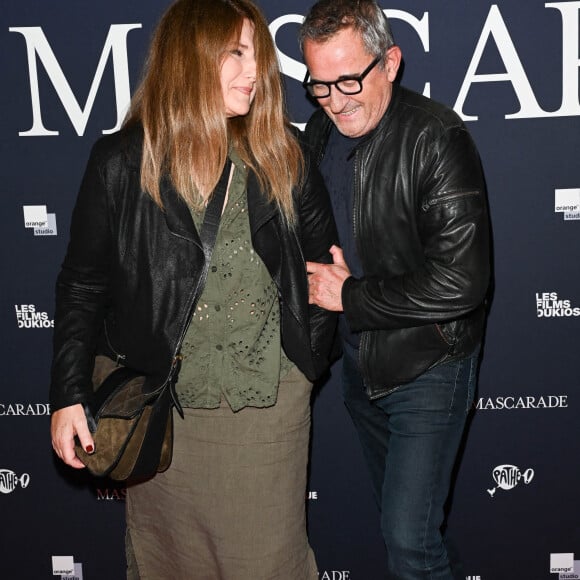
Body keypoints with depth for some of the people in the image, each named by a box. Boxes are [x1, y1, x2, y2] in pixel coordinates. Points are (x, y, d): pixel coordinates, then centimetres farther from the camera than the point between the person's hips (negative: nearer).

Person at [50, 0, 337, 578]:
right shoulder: (123, 161, -6)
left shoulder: (283, 155, 0)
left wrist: (310, 357, 3)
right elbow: (82, 286, -1)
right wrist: (68, 396, -5)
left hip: (269, 399, 1)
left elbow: (323, 260, 9)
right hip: (162, 400, -1)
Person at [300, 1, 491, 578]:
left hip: (427, 367, -7)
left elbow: (459, 282, -28)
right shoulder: (322, 131, 0)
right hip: (359, 361, 7)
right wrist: (323, 276, -4)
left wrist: (349, 296, -19)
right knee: (394, 514, 23)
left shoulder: (436, 138, -22)